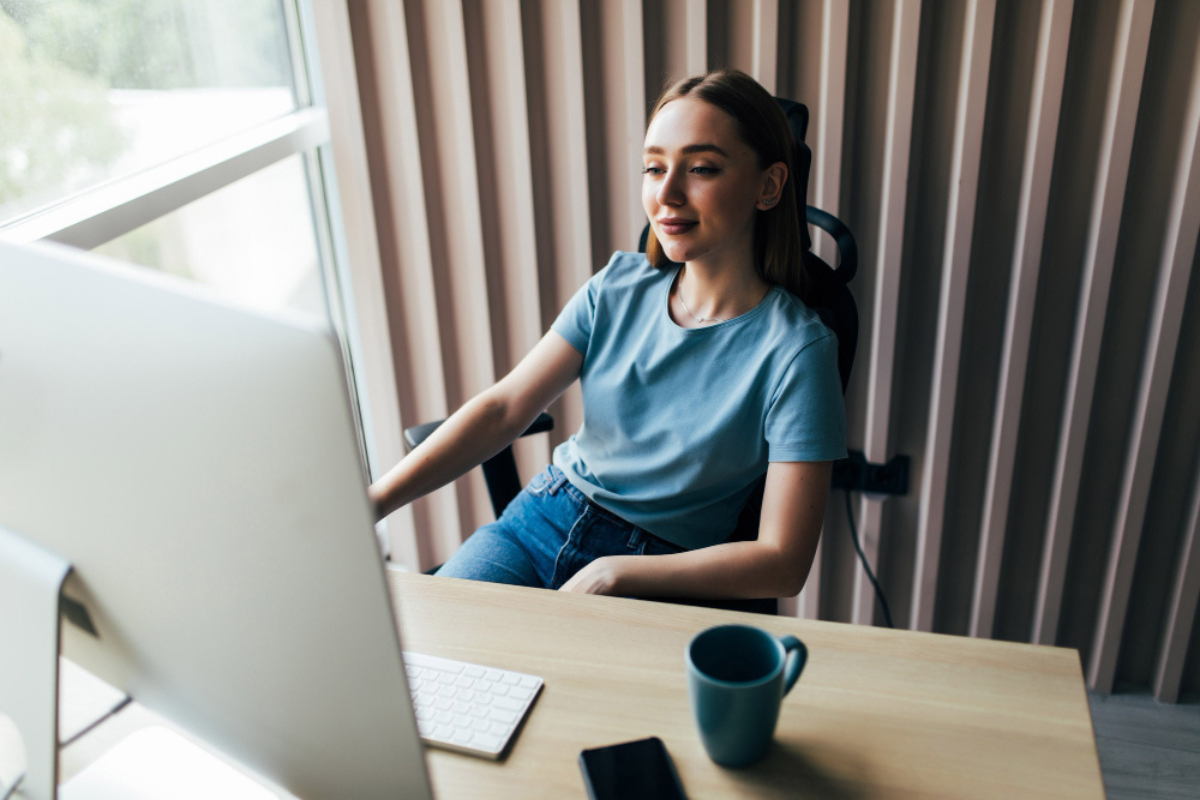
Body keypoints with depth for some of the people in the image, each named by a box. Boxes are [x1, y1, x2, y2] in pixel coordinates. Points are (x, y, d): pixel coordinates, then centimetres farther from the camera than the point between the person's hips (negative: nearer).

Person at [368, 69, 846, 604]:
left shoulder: (795, 349, -15)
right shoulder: (620, 286, -1)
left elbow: (783, 563, -17)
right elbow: (504, 406, -4)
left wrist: (610, 574, -18)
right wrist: (372, 502, -15)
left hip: (656, 574, -4)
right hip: (540, 519, 4)